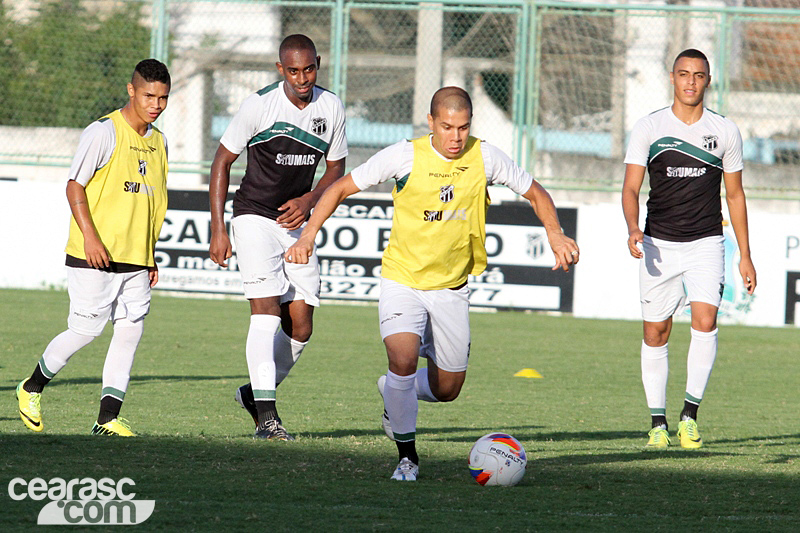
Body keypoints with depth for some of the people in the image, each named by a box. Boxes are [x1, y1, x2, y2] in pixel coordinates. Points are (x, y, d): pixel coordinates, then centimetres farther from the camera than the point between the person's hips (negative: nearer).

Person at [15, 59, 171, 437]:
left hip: (134, 259, 6)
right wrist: (89, 236, -20)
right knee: (86, 330, -5)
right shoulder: (103, 132, -9)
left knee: (131, 331, -2)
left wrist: (150, 256, 20)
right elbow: (75, 186, -10)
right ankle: (31, 389, 17)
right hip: (94, 255, -6)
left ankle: (108, 418, 0)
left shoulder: (158, 141, 13)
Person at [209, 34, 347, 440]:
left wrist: (309, 200, -10)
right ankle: (266, 414, -22)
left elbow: (335, 167, 11)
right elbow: (222, 161, -5)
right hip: (254, 217, -5)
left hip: (297, 220, 5)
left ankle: (255, 392, 23)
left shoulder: (331, 108, -1)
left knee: (300, 326, 2)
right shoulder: (260, 105, -13)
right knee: (267, 311, -18)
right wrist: (218, 230, -10)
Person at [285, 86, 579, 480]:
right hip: (402, 279, -3)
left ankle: (393, 392, 43)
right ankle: (407, 455, -8)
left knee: (446, 390, 9)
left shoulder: (484, 158, -8)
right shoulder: (404, 156, -14)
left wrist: (555, 234, -12)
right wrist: (309, 235, -17)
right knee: (403, 359, -26)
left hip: (451, 287, 3)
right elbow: (341, 188, -6)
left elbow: (534, 193, 5)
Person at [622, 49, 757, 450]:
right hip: (659, 243, 0)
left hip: (706, 243, 0)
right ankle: (658, 423, 11)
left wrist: (745, 256, 10)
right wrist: (633, 228, -22)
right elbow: (631, 188, -2)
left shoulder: (725, 131, 5)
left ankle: (690, 414, -10)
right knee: (655, 333, 0)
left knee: (705, 321, -20)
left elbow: (735, 195, 12)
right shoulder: (649, 128, 1)